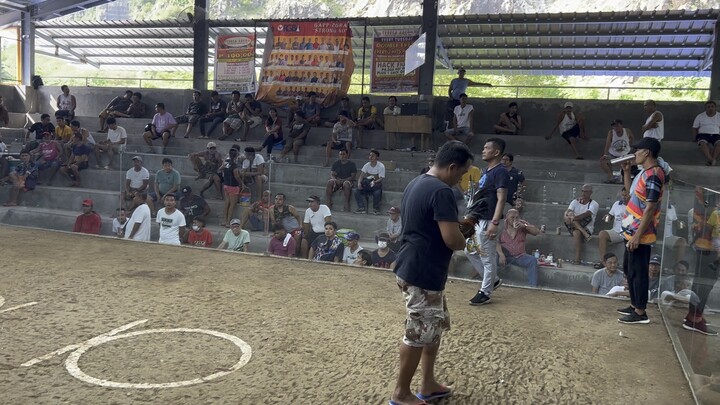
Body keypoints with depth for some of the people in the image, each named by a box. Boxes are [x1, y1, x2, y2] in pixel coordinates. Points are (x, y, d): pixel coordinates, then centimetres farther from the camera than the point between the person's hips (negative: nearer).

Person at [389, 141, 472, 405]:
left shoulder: (415, 183, 11)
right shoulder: (441, 192, -21)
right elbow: (452, 239, -24)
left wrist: (456, 225, 12)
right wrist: (464, 240, -2)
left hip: (413, 268, 10)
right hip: (422, 274, -10)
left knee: (436, 326, 20)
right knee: (418, 334, 3)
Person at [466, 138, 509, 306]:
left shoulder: (500, 172, -15)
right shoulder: (485, 171, 14)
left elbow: (501, 199, -21)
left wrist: (494, 223, -27)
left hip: (487, 222, -10)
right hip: (477, 220, 10)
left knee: (488, 258, 1)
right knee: (470, 251, 17)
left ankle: (485, 292, 12)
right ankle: (492, 280, 29)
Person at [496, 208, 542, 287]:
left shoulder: (522, 223, 3)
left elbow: (537, 232, -4)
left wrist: (524, 226, -19)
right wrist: (501, 254, -31)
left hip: (520, 257, 2)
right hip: (505, 256, -2)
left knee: (533, 260, -24)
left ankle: (533, 286, -20)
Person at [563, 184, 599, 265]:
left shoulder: (594, 204, 0)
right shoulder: (575, 201, 12)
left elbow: (586, 214, -20)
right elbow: (567, 211, -5)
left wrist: (574, 218, -36)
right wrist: (569, 214, -31)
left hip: (586, 228, -3)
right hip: (573, 227, 3)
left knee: (577, 233, -35)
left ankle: (577, 259, -32)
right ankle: (585, 234, -34)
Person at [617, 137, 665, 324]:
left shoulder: (653, 175, -20)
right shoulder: (645, 172, 11)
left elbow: (650, 209, -23)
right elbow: (631, 193, 28)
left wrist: (637, 236, -23)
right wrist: (626, 171, 17)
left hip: (640, 234, -10)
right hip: (632, 231, 10)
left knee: (637, 272, -2)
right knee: (629, 269, 18)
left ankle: (640, 313, 8)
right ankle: (634, 306, 30)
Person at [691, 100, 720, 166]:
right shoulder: (700, 116, 12)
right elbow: (695, 128, 12)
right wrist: (694, 138, -1)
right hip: (703, 134, -1)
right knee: (702, 143, -37)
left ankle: (714, 159, -45)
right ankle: (711, 160, -50)